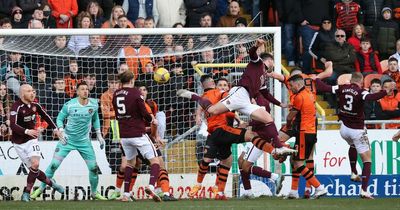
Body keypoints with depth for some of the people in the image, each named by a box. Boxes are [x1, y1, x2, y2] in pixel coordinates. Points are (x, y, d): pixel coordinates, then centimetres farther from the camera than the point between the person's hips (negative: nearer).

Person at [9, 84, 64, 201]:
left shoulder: (35, 105, 0)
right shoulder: (16, 107, -18)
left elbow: (45, 116, 19)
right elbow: (13, 125, -29)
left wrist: (55, 128, 21)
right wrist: (27, 131, -42)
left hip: (31, 140, 3)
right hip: (18, 142, -3)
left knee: (35, 164, -19)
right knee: (33, 168, -4)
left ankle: (27, 193, -12)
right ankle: (51, 183, 19)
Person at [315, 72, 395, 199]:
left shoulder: (342, 88, -3)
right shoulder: (360, 92, -16)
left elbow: (324, 88, 1)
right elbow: (370, 97, -36)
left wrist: (316, 79, 19)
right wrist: (386, 92, -45)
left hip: (344, 128, 5)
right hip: (357, 130, -5)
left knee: (353, 146, 39)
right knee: (367, 159, 0)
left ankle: (353, 173, 38)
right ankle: (364, 190, -12)